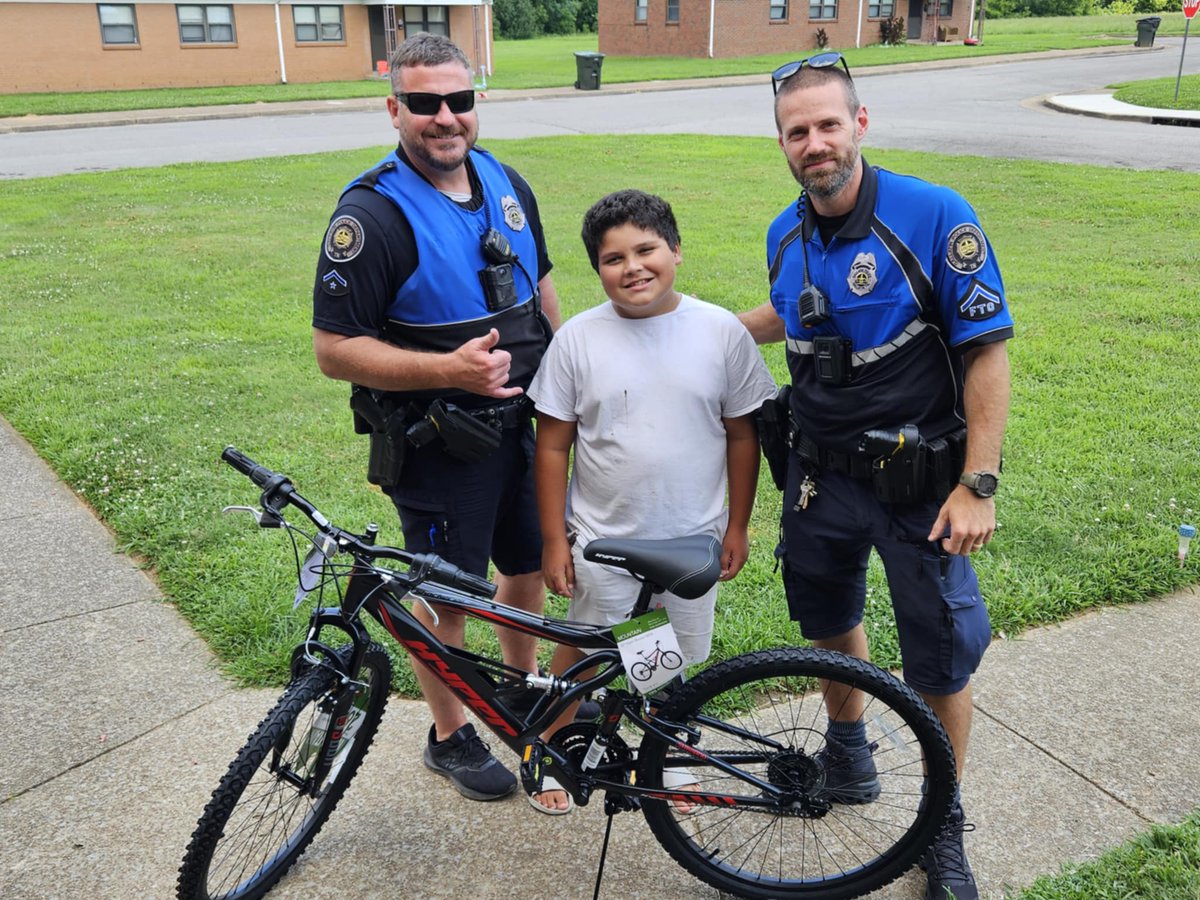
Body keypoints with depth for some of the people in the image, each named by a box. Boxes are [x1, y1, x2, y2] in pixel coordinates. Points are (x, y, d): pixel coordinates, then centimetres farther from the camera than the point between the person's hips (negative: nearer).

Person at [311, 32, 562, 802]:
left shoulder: (506, 183, 3)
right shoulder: (373, 213, -19)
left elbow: (541, 286, 16)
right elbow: (336, 349, -20)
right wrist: (450, 369, -30)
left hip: (515, 428, 7)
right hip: (434, 444, -6)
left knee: (531, 565, 21)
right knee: (448, 596, 9)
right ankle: (450, 736, 33)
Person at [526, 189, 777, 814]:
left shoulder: (722, 332, -7)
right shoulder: (578, 338, -9)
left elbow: (741, 434, 1)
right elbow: (552, 446, -4)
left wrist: (738, 525, 3)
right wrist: (553, 540, -5)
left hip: (694, 537, 1)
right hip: (602, 537, -1)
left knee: (679, 658, 17)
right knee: (581, 652, 14)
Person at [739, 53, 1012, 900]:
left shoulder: (936, 216, -17)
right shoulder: (786, 235, 0)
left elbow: (986, 352, -15)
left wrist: (978, 485, -19)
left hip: (920, 482, -4)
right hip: (822, 473, 5)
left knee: (943, 660, 4)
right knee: (830, 621, 20)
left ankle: (944, 825, 27)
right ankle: (848, 748, 48)